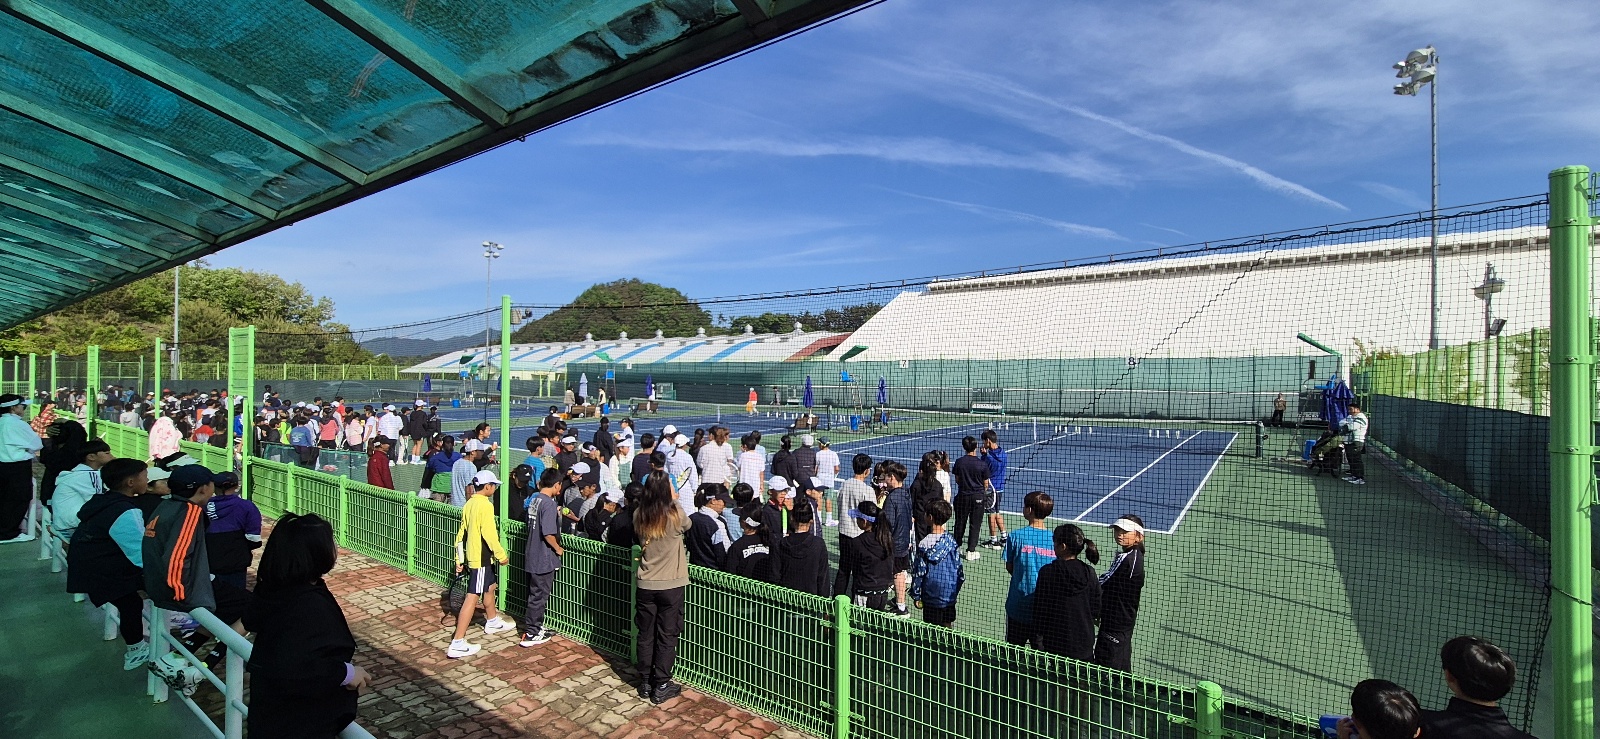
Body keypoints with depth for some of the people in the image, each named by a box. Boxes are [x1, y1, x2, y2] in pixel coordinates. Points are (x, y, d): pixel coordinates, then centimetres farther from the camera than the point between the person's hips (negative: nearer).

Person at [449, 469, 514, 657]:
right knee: (472, 598, -7)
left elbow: (461, 533, 12)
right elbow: (489, 534, -22)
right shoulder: (485, 505, -19)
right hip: (481, 558, -10)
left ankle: (493, 623, 45)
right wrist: (502, 555, -13)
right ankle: (457, 644, -5)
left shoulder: (469, 504, 8)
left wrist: (459, 558, 18)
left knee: (490, 586, 26)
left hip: (470, 555, 10)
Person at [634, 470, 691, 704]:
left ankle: (645, 683, 28)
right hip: (670, 585, -3)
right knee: (667, 636, 9)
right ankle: (661, 687, 18)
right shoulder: (675, 515, -18)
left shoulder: (638, 516, -7)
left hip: (645, 585, 4)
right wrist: (675, 500, 12)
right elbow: (687, 526, 4)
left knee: (646, 635, 15)